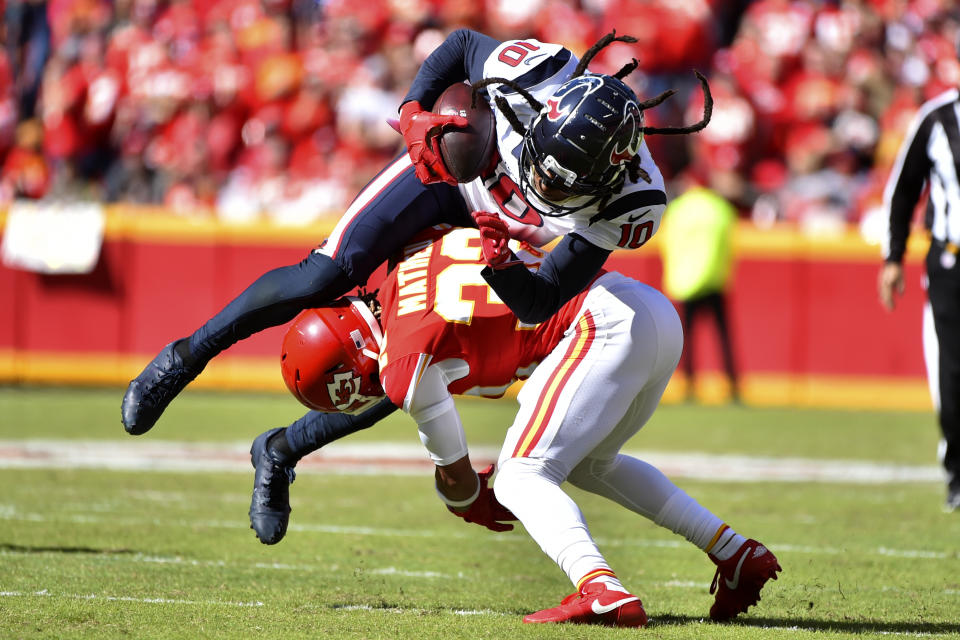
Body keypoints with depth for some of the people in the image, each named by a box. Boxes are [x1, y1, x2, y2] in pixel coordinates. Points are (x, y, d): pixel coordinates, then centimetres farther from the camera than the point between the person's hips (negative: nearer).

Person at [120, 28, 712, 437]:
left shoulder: (631, 204, -35)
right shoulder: (540, 71, -37)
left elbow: (541, 305, -26)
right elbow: (462, 45, -12)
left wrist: (501, 264, -45)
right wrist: (415, 113, -25)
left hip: (501, 239, 1)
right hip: (449, 168, -1)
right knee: (323, 280, -15)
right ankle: (187, 356, 5)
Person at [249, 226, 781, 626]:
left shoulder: (405, 369, -7)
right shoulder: (397, 278, 16)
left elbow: (453, 470, 10)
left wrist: (472, 506, 31)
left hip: (606, 327, -9)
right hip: (660, 312, 9)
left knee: (520, 478, -7)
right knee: (590, 464, 27)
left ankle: (603, 593, -31)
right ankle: (737, 555, 25)